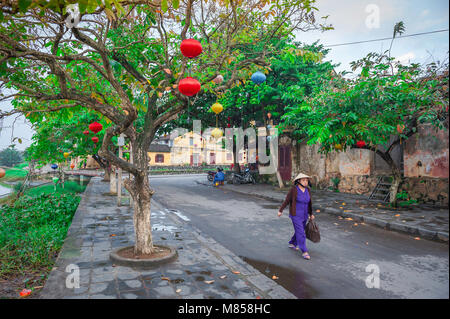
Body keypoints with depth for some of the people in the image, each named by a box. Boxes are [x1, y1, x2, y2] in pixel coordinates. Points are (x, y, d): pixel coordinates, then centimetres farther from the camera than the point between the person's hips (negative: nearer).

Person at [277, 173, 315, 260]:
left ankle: (292, 244, 40)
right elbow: (286, 200, -10)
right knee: (301, 234, -8)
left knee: (300, 231, 18)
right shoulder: (293, 189, -16)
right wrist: (280, 210, -7)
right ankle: (304, 252, 0)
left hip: (304, 215, 7)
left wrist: (311, 214, 14)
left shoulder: (307, 190, 1)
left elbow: (309, 202, 10)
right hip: (295, 215, -7)